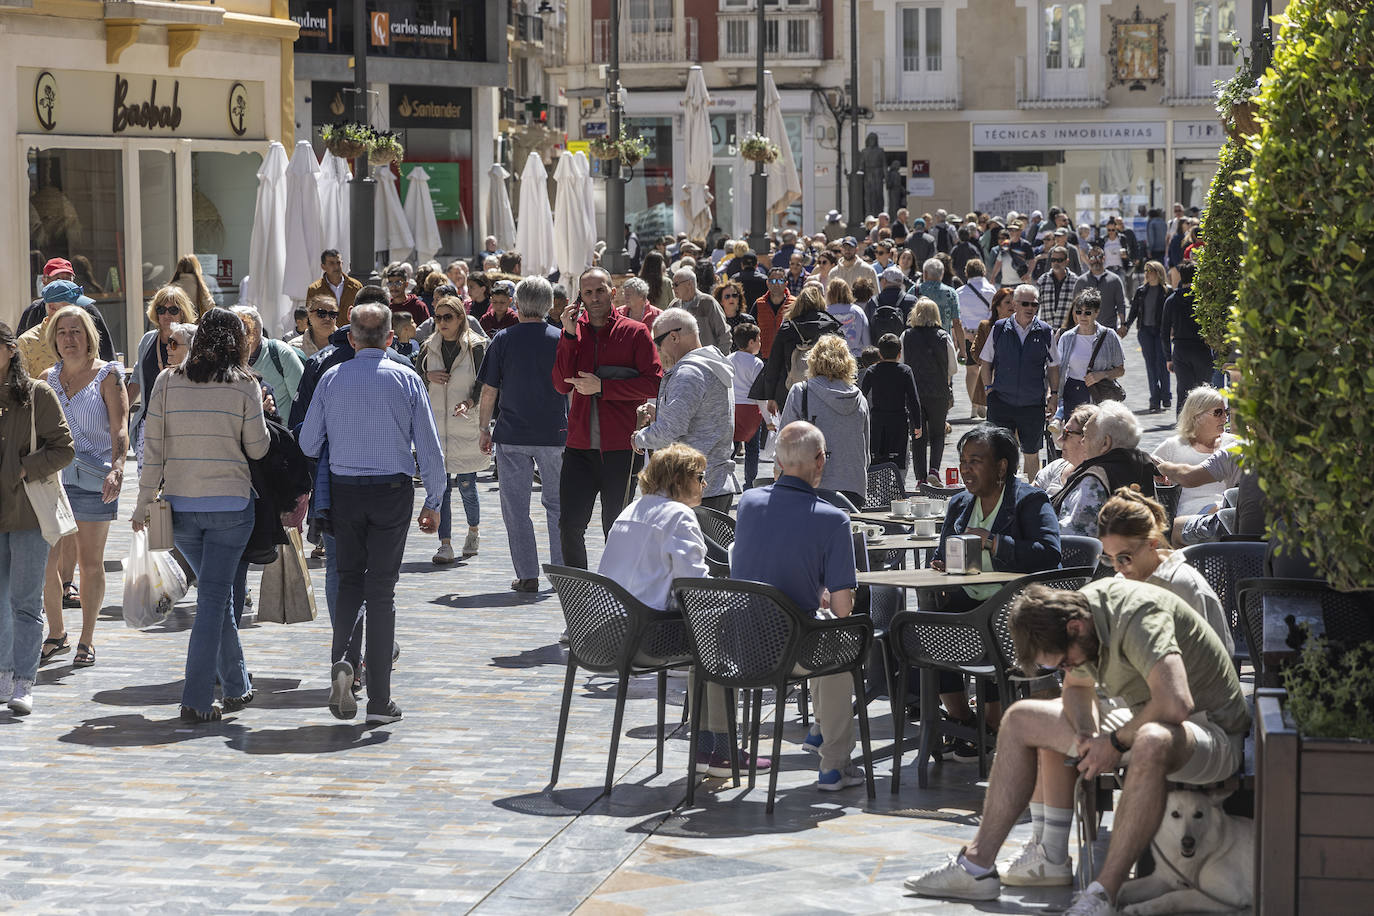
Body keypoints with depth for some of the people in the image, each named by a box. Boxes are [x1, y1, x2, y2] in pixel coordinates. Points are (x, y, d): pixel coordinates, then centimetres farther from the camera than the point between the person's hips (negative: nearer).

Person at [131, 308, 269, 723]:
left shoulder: (167, 382, 0)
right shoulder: (245, 385, -6)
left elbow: (152, 446, 0)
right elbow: (257, 448, -2)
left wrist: (144, 502, 6)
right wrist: (260, 418, 17)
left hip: (180, 505, 3)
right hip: (230, 505, -3)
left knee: (216, 593, 18)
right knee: (213, 598, 0)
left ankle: (236, 687, 26)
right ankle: (197, 700, -6)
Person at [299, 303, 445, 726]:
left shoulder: (331, 379, 0)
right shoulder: (406, 380, -3)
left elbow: (308, 443, 4)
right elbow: (430, 448, -3)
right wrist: (433, 502, 6)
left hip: (344, 490, 1)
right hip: (393, 489, -1)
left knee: (349, 579, 17)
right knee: (381, 588, 4)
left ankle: (342, 659, -11)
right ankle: (379, 699, 4)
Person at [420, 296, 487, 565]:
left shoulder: (476, 346, -3)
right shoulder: (430, 347, 9)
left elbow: (484, 383, -6)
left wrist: (470, 403, -23)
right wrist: (428, 376, -5)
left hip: (467, 424, -3)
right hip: (436, 425, 3)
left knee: (466, 483, 2)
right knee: (440, 485, -3)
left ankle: (474, 530, 29)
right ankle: (445, 545, -2)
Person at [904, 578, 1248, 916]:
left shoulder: (1139, 616, -29)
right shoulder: (1078, 606, -3)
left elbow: (1175, 704, -41)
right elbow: (1076, 687, 16)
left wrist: (1116, 742, -24)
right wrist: (1087, 734, -5)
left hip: (1213, 731, -9)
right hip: (1141, 721, 9)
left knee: (1151, 742, -44)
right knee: (1020, 720, 9)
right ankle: (977, 867, 10)